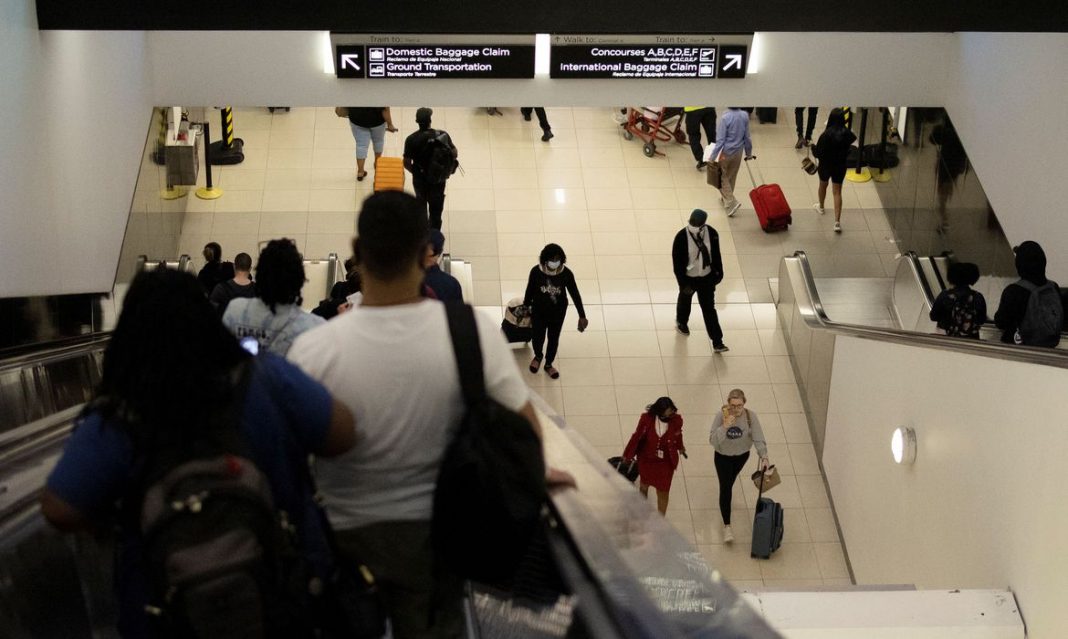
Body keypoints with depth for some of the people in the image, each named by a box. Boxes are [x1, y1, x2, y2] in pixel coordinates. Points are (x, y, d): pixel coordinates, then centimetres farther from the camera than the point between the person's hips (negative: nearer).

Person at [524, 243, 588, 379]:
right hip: (539, 312, -1)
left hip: (558, 313, 1)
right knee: (538, 338, 8)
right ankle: (538, 356, 44)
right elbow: (529, 291, -7)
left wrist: (582, 316, -5)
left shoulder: (566, 274, -22)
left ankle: (549, 364, 41)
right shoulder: (536, 271, -23)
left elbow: (575, 294, -10)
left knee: (554, 340, 15)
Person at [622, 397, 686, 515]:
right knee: (644, 485, 26)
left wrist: (680, 447, 22)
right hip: (646, 459, 1)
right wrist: (628, 455, -1)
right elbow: (637, 436, -12)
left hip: (666, 462, -1)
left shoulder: (676, 420, -22)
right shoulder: (647, 418, -26)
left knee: (663, 493, 3)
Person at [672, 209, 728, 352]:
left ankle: (717, 342, 13)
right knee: (685, 301, 26)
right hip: (688, 278, -2)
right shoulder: (681, 237, -27)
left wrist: (718, 273, 6)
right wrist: (683, 283, -18)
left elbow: (716, 254, 0)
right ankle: (681, 322, 58)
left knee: (709, 308, 8)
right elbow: (677, 263, -19)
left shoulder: (711, 233, -16)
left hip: (707, 277, 2)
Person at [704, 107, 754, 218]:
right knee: (732, 177, 23)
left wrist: (712, 157, -13)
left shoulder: (725, 118, -24)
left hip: (726, 152, -5)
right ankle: (727, 199, 40)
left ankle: (731, 202, 0)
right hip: (738, 152, 5)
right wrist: (749, 153, 16)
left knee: (722, 177, 12)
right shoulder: (745, 116, -9)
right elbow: (747, 137, 2)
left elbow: (720, 141, -21)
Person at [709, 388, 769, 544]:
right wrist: (725, 427, -46)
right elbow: (713, 440, -31)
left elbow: (758, 438, -26)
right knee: (725, 488, -6)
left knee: (730, 481, 29)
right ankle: (727, 526, 1)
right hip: (723, 457, -2)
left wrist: (764, 457, -40)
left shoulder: (750, 416, -25)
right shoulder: (721, 416, -29)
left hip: (741, 455, 2)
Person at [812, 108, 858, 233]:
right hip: (840, 166, 2)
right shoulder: (847, 133, -15)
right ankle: (837, 221, 2)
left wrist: (813, 148, -3)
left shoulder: (826, 134, -27)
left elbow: (818, 153, -23)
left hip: (826, 165, -2)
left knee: (823, 185, 27)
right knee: (837, 192, 9)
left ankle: (821, 207, 53)